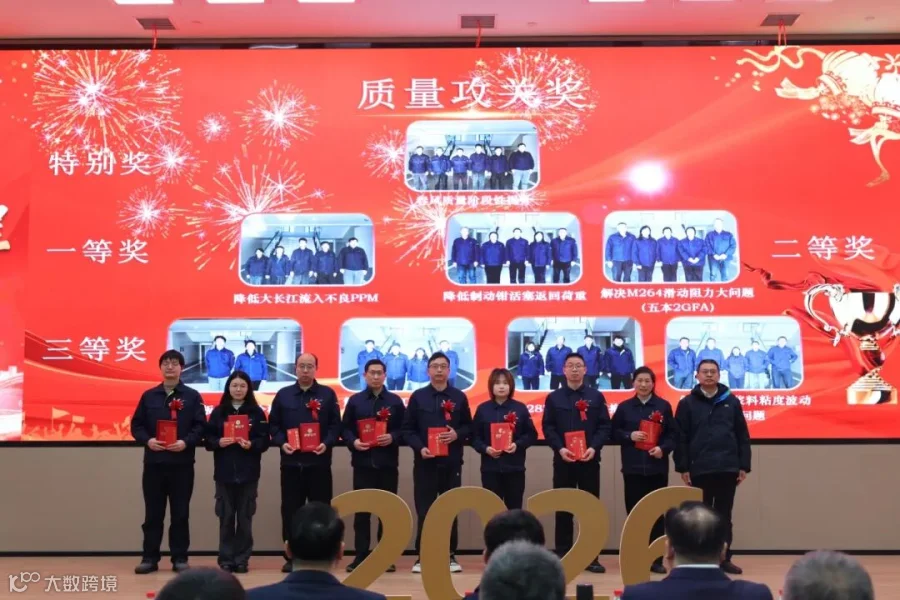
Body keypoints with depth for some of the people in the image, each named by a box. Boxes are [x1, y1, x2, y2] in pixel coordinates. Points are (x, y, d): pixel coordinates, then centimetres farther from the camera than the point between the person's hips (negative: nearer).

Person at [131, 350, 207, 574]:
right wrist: (147, 440, -11)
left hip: (182, 464, -1)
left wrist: (186, 442, -17)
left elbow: (200, 427, -2)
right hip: (153, 463, 2)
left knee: (180, 513, 4)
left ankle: (180, 558, 11)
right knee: (153, 513, 6)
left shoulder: (192, 396, 4)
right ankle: (150, 558, 14)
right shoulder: (149, 396, 10)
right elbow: (136, 425, 8)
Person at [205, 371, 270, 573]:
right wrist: (219, 442, -16)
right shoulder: (218, 412, 7)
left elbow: (264, 441, 0)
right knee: (226, 517, 3)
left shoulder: (257, 412, 4)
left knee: (245, 517, 3)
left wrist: (251, 444, -18)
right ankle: (226, 559, 11)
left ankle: (242, 559, 11)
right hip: (224, 472, 1)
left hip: (248, 473, -1)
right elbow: (208, 439, 4)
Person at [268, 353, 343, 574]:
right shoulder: (283, 395, 9)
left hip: (319, 462, -1)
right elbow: (273, 424, 8)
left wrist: (327, 443, -15)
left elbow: (336, 425, 1)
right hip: (291, 462, 1)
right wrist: (281, 443, -9)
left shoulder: (328, 394, 5)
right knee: (290, 510, 4)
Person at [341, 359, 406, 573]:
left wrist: (392, 438, -15)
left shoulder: (395, 401, 8)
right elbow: (345, 428, 6)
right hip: (362, 462, 0)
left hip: (388, 463, 0)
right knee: (361, 510, 2)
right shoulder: (355, 400, 9)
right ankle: (361, 555, 8)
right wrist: (353, 442, -13)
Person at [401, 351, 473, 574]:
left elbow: (469, 427, 9)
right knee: (424, 510, 1)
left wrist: (457, 434, -12)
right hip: (424, 462, -1)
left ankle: (450, 555, 14)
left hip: (452, 463, 1)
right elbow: (407, 429, 2)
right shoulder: (418, 397, 5)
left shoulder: (459, 397, 7)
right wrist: (419, 447, -13)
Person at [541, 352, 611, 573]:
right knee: (563, 509, 4)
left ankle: (591, 557, 9)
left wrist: (594, 448, -14)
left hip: (589, 460, 0)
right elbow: (548, 428, 1)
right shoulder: (553, 398, 6)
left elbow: (604, 426, 2)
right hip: (563, 460, 0)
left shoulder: (596, 397, 7)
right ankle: (562, 556, 11)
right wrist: (559, 448, -14)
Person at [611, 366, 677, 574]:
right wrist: (629, 436, -10)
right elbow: (614, 433, 7)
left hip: (657, 468, -1)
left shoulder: (664, 406, 4)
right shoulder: (624, 407, 7)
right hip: (633, 468, 1)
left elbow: (673, 435, 2)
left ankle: (656, 559, 8)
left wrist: (663, 449, -14)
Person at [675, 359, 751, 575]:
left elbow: (742, 436, 8)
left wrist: (744, 466, 3)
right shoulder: (687, 403, 2)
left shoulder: (731, 401, 8)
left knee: (724, 515, 8)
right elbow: (681, 438, 0)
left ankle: (724, 558, 16)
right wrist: (682, 467, -6)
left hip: (728, 468, 2)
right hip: (699, 469, -1)